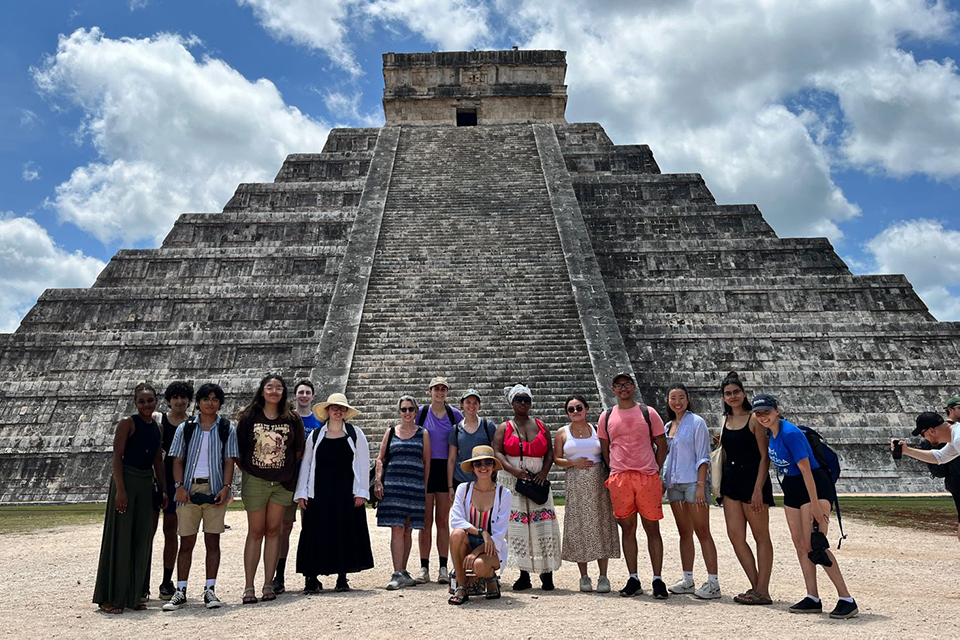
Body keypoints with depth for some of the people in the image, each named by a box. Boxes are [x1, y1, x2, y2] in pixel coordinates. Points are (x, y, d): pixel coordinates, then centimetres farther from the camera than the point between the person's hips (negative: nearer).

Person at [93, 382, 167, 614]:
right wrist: (120, 489, -18)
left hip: (147, 484, 6)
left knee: (142, 540, 10)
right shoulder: (127, 423, -6)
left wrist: (163, 489, 12)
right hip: (126, 481, -6)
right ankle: (110, 598, 8)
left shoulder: (157, 428, 12)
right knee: (120, 538, -2)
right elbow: (117, 457, -11)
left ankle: (135, 594, 21)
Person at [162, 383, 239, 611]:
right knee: (186, 541, 3)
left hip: (215, 489, 0)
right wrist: (179, 486, -6)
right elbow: (178, 460, 7)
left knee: (212, 541, 3)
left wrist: (226, 486, -9)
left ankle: (210, 590, 11)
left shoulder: (227, 428, 6)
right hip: (189, 490, 1)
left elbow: (229, 461, 3)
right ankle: (180, 591, 12)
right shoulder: (185, 428, 9)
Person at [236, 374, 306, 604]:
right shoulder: (248, 416, 0)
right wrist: (246, 469, -1)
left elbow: (298, 451, 8)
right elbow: (238, 449, 2)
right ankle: (249, 587, 8)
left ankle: (268, 585, 14)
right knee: (255, 532, 3)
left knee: (273, 531, 6)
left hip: (282, 482, 1)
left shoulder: (292, 419, 3)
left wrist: (290, 473, 5)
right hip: (255, 481, -1)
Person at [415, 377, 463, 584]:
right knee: (426, 521, 2)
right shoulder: (421, 412, 1)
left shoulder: (455, 415, 4)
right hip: (425, 468, -1)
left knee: (443, 521, 6)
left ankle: (443, 568, 12)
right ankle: (424, 568, 9)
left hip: (446, 468, 1)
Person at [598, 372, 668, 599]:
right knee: (627, 528, 7)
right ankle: (633, 580, 15)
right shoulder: (606, 417, 10)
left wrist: (656, 471, 1)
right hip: (619, 478, 2)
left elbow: (662, 445, 8)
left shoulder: (648, 413, 5)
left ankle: (657, 579, 10)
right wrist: (616, 472, 7)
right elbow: (604, 448, 16)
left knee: (652, 528, 1)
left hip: (648, 477, -2)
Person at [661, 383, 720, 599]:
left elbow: (703, 458, -9)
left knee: (702, 532, -4)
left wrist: (701, 486, -15)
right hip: (674, 484, 7)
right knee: (684, 533, 11)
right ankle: (687, 580, 18)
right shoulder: (668, 426, 13)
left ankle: (713, 583, 1)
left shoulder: (696, 423, -5)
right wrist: (664, 482, 13)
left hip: (693, 483, -6)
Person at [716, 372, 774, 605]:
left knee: (761, 537, 4)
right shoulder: (726, 421, 12)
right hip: (731, 481, 7)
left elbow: (765, 456, -11)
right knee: (735, 536, 3)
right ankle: (755, 587, 15)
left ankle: (763, 591, 10)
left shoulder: (754, 419, -8)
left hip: (753, 479, -7)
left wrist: (758, 489, -17)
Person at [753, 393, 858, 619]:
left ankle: (847, 600, -5)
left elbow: (806, 470, -24)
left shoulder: (790, 433, -23)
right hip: (791, 487, 9)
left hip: (814, 485, -9)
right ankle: (813, 599, 15)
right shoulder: (771, 432, 1)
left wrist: (815, 505, -24)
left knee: (814, 545, -13)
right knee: (800, 545, 8)